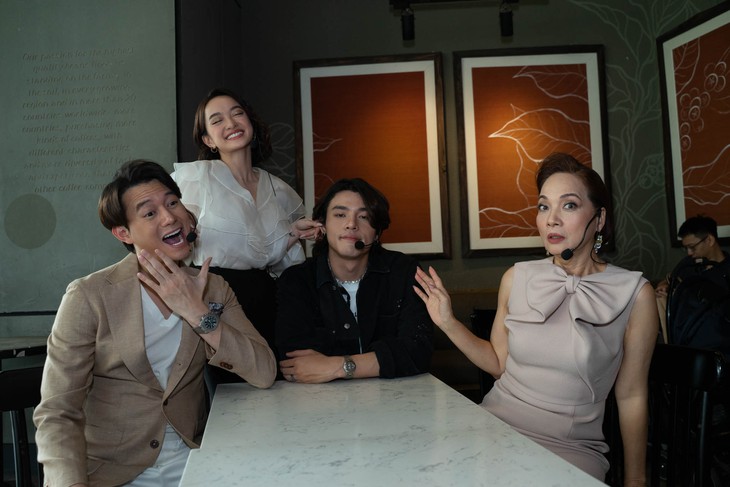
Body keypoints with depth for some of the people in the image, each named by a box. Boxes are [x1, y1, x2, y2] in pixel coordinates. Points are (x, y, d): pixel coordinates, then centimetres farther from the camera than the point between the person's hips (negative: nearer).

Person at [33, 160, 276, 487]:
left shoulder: (214, 289, 2)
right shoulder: (88, 296, -9)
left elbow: (264, 374, -8)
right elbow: (56, 414, -11)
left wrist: (198, 314, -18)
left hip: (188, 460, 2)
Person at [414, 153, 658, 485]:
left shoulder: (634, 294, -6)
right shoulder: (516, 278, 1)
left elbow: (631, 396, 1)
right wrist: (447, 323, -1)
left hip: (570, 447, -2)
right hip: (496, 424, 2)